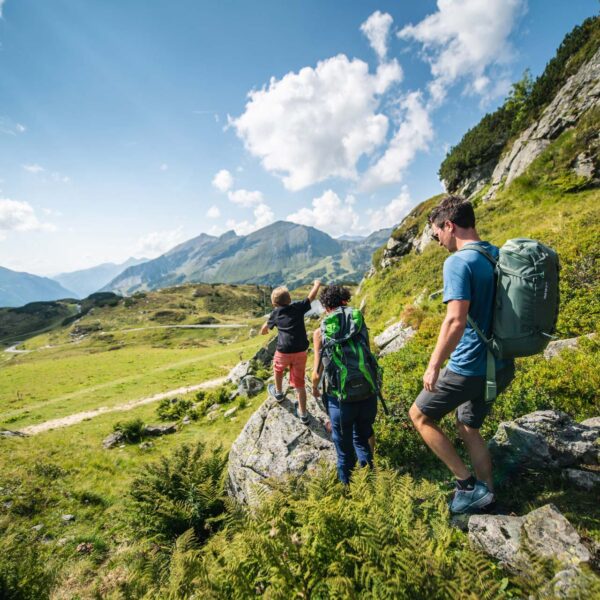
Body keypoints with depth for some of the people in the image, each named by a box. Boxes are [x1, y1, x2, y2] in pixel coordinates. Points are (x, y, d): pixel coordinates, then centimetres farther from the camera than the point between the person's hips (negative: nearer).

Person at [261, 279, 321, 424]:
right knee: (299, 382, 10)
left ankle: (279, 393, 50)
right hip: (301, 351, 1)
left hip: (284, 351, -1)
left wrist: (264, 330, 48)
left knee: (278, 369, 32)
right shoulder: (298, 307, 3)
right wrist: (317, 284, 33)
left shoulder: (275, 313, 6)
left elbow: (264, 328, 23)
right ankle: (303, 413, 17)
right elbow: (312, 296, 14)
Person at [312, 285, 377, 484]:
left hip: (340, 398, -2)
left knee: (344, 449, 18)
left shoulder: (320, 333, -6)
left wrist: (314, 388, 15)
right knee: (363, 437, 29)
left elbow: (317, 372, -6)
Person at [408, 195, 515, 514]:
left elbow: (456, 320, -29)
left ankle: (467, 483, 13)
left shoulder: (458, 262, -20)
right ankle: (484, 491, 32)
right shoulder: (499, 255, 6)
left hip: (469, 368, -8)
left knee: (419, 415, 12)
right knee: (468, 426, 24)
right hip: (502, 365, 9)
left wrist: (433, 366, -19)